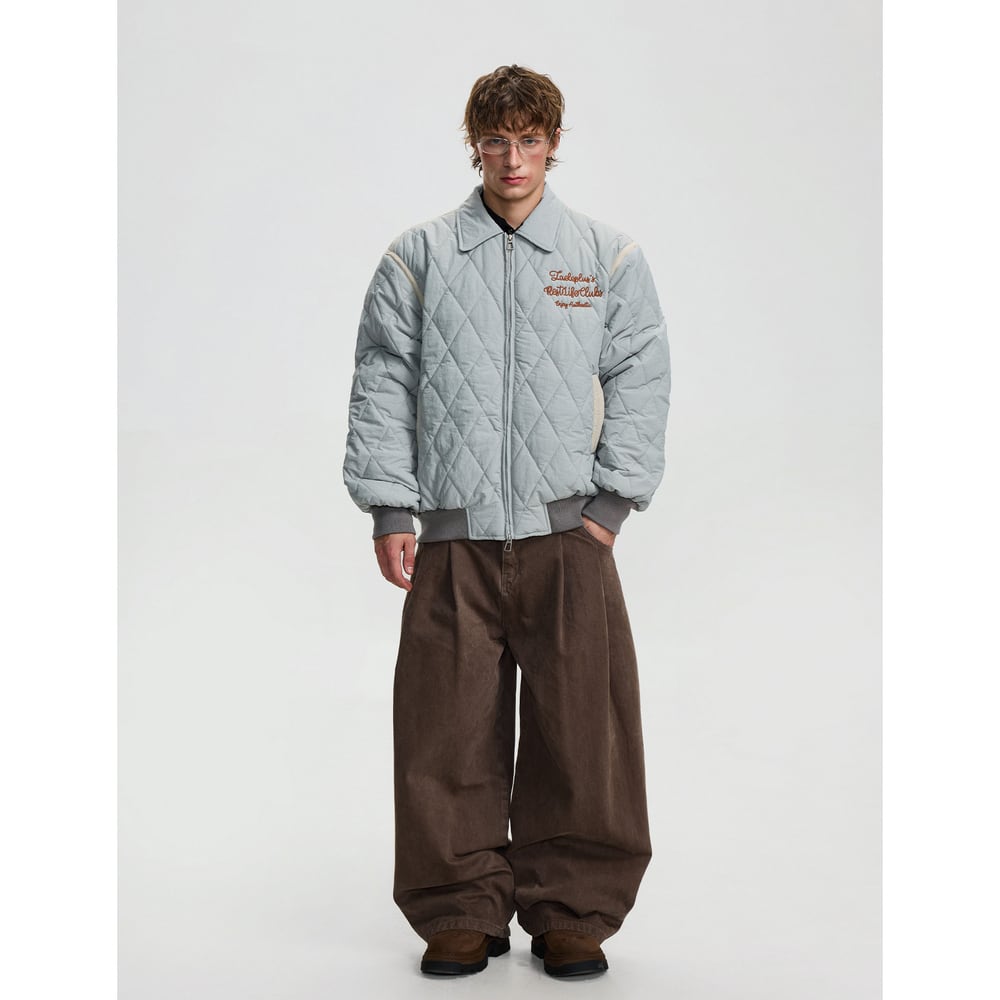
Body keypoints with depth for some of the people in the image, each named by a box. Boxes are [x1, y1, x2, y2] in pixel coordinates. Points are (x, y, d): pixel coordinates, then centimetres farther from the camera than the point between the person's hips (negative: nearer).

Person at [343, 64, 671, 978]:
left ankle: (572, 912, 16)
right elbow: (382, 385, 8)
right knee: (450, 733, 2)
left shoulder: (609, 258, 10)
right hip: (451, 535, 0)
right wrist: (389, 510, 0)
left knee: (581, 731, 0)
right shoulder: (418, 258, 10)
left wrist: (610, 502, -2)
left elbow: (640, 380, 7)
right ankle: (463, 912, 17)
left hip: (568, 532, 0)